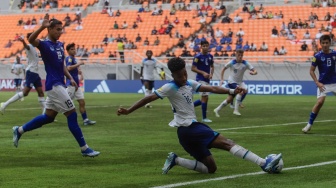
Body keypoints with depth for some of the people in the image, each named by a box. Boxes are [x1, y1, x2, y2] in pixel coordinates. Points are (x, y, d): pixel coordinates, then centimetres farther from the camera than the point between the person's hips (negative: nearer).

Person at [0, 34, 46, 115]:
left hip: (35, 73, 9)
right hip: (31, 72, -9)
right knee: (25, 92, -12)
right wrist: (23, 41, -60)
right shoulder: (30, 46, -10)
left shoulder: (33, 48, 17)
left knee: (41, 92, 6)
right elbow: (26, 46, -36)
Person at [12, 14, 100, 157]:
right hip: (54, 85, -9)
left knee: (48, 117, 16)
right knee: (72, 115, -7)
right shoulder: (44, 44, -10)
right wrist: (42, 27, -44)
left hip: (59, 85, 9)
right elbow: (31, 40, -32)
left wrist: (70, 78, 10)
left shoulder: (60, 45, 13)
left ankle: (19, 130, 28)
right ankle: (84, 149, -2)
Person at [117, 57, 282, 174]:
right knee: (226, 143, -15)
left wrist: (231, 91, -8)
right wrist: (128, 111, -16)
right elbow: (149, 98, -13)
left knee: (210, 168, 9)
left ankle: (175, 160, 10)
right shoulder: (170, 88, -10)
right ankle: (264, 164, -21)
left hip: (192, 128, 9)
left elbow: (212, 89, 5)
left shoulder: (190, 84, 11)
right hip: (188, 129, -9)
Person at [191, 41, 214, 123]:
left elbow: (212, 66, 18)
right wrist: (203, 73, -19)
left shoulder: (210, 56, 7)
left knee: (203, 99, 10)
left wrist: (211, 74, -2)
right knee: (205, 97, -11)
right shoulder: (198, 57, -11)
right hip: (201, 79, -7)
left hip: (207, 79, 7)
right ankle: (204, 118, -4)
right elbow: (193, 68, -10)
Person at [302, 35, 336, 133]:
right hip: (323, 84, -3)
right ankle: (309, 124, -9)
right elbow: (311, 71, -1)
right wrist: (317, 82, -11)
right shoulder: (317, 56, -6)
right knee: (320, 102, -18)